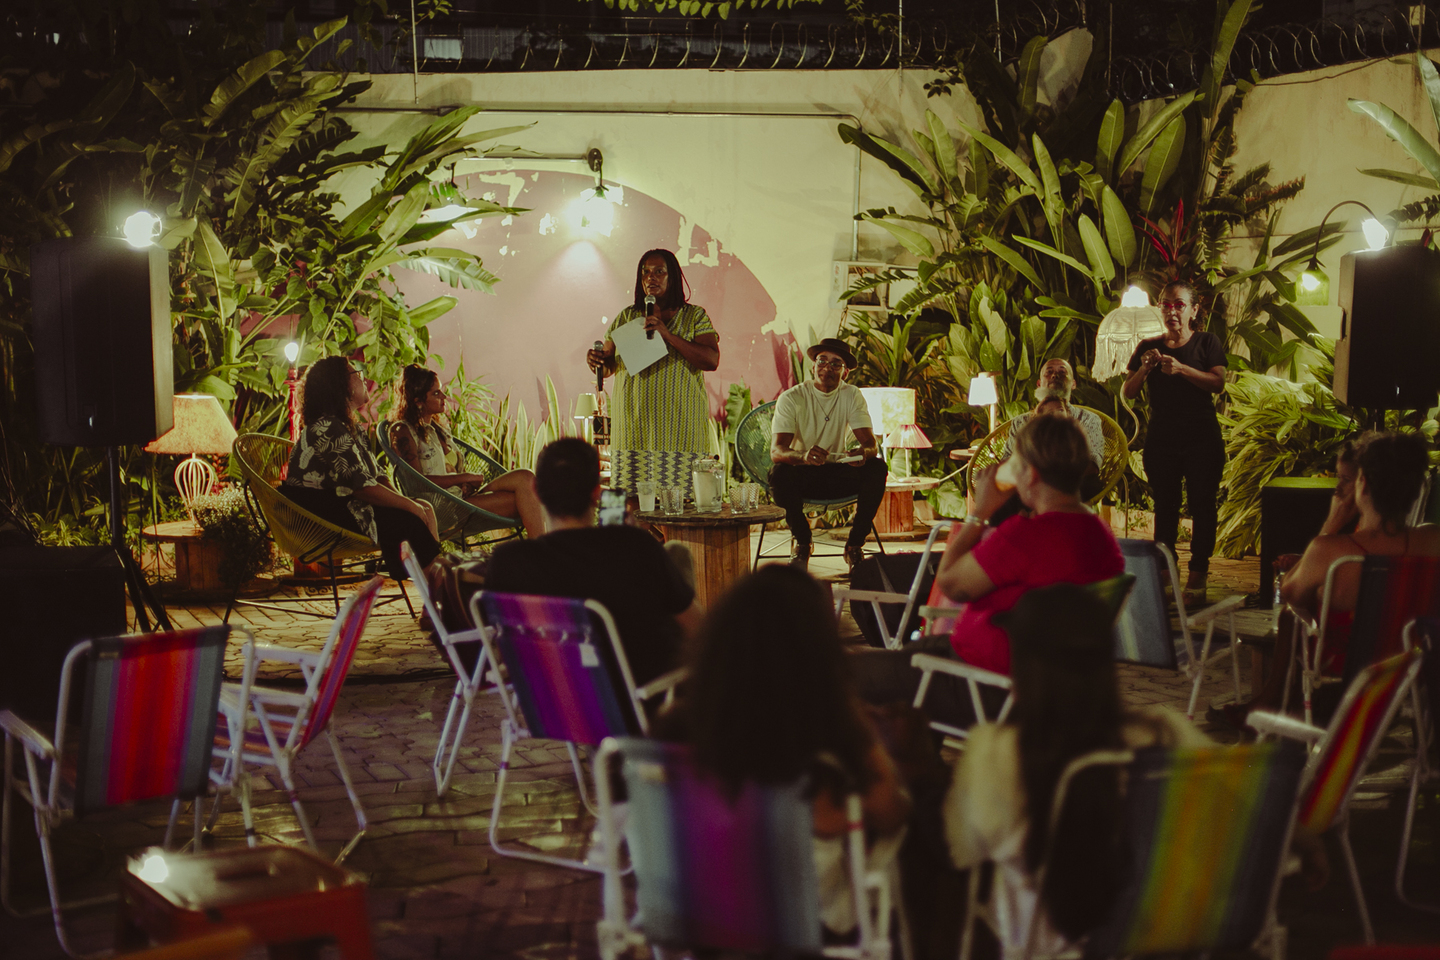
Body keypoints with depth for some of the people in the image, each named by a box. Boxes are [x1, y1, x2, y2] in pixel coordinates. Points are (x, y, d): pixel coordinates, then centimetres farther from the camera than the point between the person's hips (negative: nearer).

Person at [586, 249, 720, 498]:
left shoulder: (694, 316, 8)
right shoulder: (626, 317, 16)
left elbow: (712, 360, -6)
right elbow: (608, 365, 16)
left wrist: (667, 334, -14)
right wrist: (595, 359, -8)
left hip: (679, 429, -2)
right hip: (634, 428, 2)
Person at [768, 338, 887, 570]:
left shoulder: (852, 396, -2)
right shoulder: (791, 398, -12)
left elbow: (870, 442, -12)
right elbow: (776, 450, -24)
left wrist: (864, 452, -40)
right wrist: (804, 455, -48)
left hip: (838, 475, 2)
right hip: (802, 475, -2)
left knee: (877, 468, -26)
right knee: (779, 473, -35)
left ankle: (854, 544, -12)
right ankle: (801, 540, -8)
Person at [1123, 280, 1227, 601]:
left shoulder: (1207, 342, 4)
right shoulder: (1148, 347, 9)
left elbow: (1218, 383, -11)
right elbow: (1128, 393, 4)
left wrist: (1181, 369, -24)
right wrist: (1144, 368, -15)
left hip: (1201, 436, -2)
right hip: (1161, 436, 2)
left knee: (1202, 503, -3)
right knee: (1165, 504, 4)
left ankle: (1198, 571, 2)